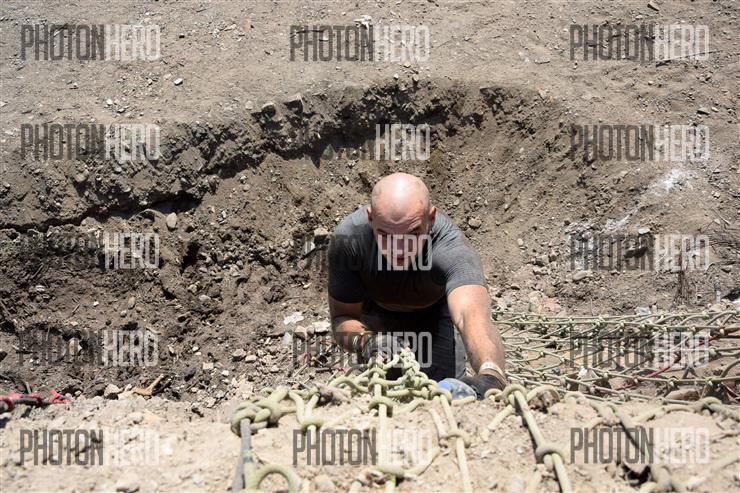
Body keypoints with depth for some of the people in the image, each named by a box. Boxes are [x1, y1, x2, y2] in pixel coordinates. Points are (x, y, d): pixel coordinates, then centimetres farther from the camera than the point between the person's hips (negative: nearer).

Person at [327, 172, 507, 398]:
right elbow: (342, 318, -25)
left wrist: (491, 374, -82)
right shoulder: (347, 238, -36)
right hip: (375, 310, 1)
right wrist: (365, 340, -48)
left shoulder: (451, 249, -43)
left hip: (435, 312, -1)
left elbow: (472, 314, -61)